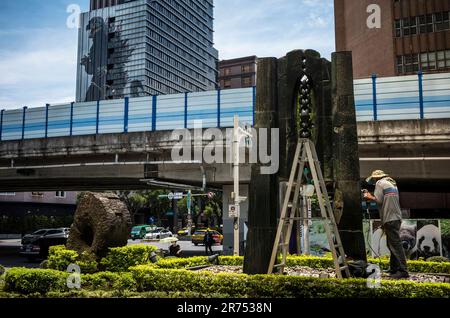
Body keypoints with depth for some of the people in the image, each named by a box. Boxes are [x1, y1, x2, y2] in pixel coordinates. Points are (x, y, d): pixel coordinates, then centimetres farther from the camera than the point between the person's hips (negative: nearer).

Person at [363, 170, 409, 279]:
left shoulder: (380, 183, -3)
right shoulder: (392, 183, 21)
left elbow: (378, 200, -11)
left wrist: (369, 196, 6)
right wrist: (371, 196, 22)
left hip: (390, 219, -9)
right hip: (396, 217, 9)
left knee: (395, 244, -11)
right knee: (392, 244, 15)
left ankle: (403, 271, -14)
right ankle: (394, 269, 21)